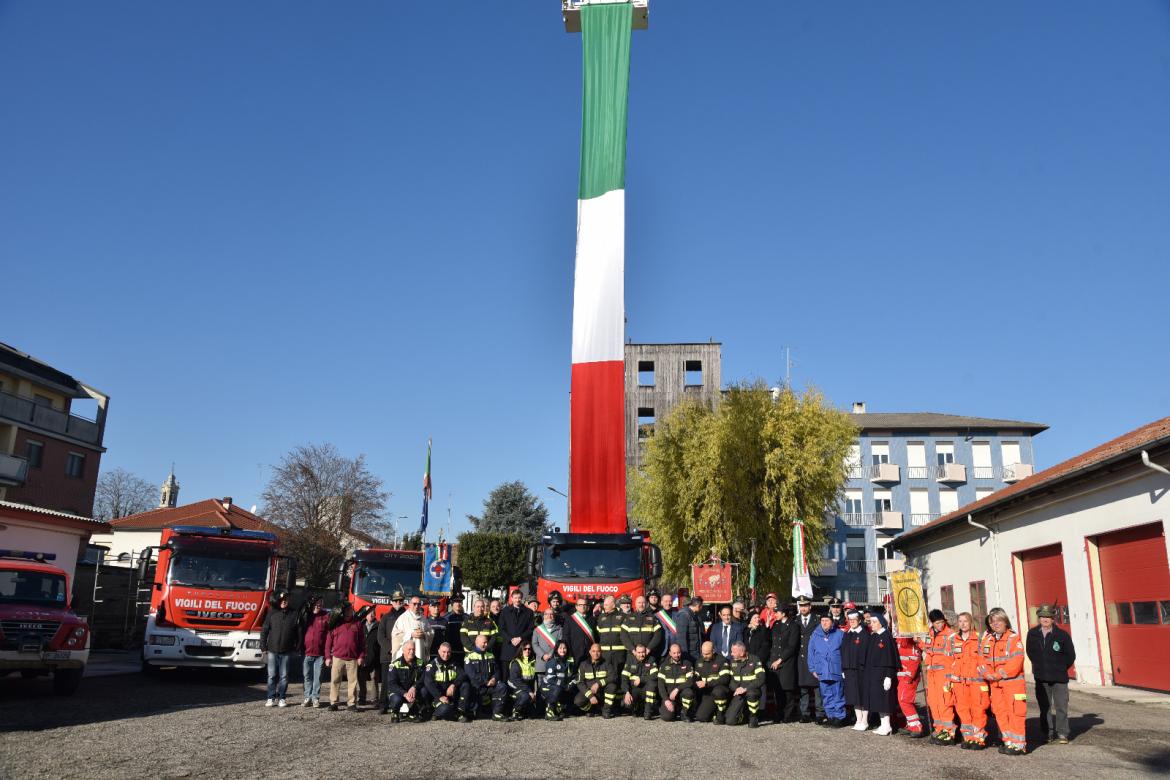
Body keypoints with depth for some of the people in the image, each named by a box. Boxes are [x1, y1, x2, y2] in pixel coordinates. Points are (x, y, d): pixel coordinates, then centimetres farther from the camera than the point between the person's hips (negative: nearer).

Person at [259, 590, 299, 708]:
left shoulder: (294, 615, 2)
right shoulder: (272, 614, 3)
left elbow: (299, 632, 4)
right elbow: (264, 631, 5)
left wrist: (296, 649, 0)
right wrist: (263, 647, 0)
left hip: (287, 651, 0)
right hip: (272, 650, 0)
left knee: (284, 676, 4)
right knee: (272, 675, 2)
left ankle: (281, 698, 12)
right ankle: (271, 698, 10)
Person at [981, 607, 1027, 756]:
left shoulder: (1014, 638, -8)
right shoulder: (986, 640, 10)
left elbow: (1016, 662, -16)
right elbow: (983, 660, 10)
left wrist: (998, 674, -16)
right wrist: (988, 674, -8)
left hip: (1013, 682, -6)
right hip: (994, 684, 6)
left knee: (1014, 712, -5)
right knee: (1000, 713, 9)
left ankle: (1018, 744, 3)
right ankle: (1008, 741, 20)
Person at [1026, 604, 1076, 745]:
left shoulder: (1062, 635, -7)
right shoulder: (1032, 633, 2)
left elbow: (1071, 656, 2)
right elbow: (1030, 651, 17)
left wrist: (1060, 668, 4)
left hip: (1059, 677, -3)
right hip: (1041, 677, 3)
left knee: (1061, 707, -3)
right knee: (1045, 707, 9)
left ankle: (1062, 734, 5)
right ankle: (1047, 734, 18)